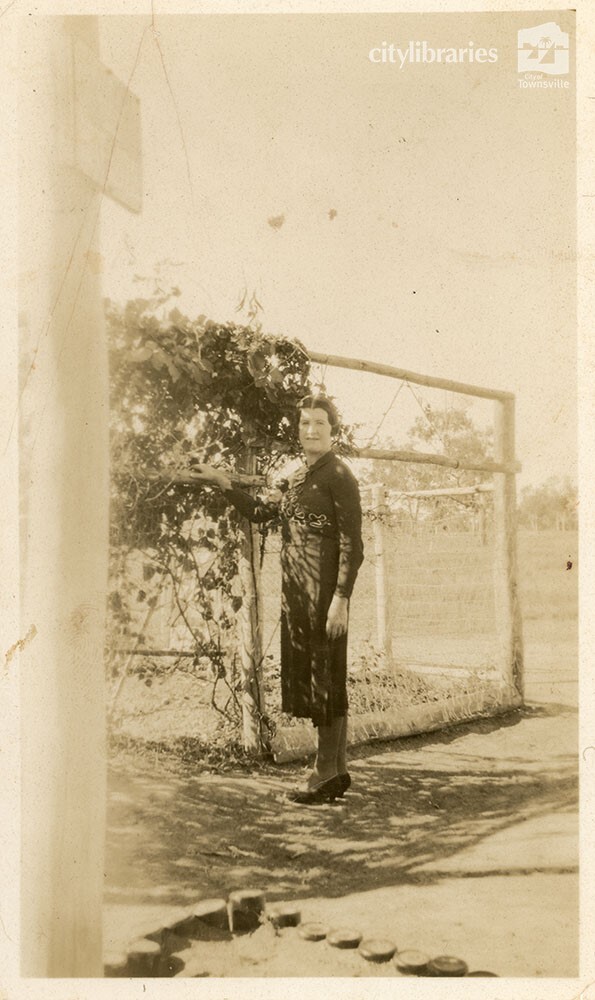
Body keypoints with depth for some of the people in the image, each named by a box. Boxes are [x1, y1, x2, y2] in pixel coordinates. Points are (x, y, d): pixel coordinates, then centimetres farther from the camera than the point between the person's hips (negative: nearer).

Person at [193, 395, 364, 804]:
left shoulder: (338, 476, -8)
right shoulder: (298, 478, 17)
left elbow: (352, 544, -13)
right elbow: (262, 512, 29)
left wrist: (341, 599, -19)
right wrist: (225, 485, 21)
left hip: (325, 590, -8)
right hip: (297, 591, 8)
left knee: (326, 677, -2)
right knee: (309, 676, 11)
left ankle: (327, 773, 7)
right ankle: (337, 771, 20)